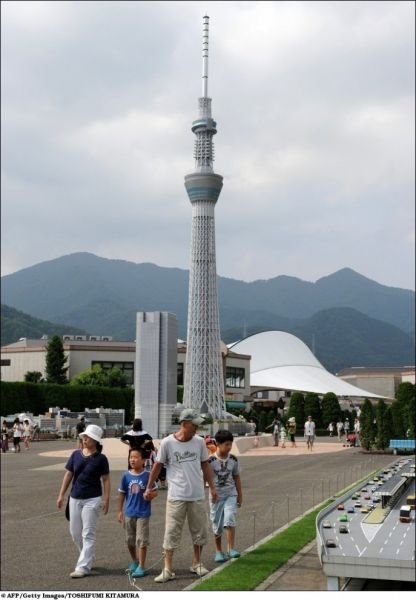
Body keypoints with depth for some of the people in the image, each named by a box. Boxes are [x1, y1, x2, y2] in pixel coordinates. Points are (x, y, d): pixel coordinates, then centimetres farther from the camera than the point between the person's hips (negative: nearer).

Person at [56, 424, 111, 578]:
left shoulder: (100, 458, -8)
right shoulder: (76, 454, 2)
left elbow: (106, 479, -4)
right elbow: (68, 475, 8)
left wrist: (106, 499, -10)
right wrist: (61, 495, 6)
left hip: (92, 499, -5)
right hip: (75, 498, 5)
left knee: (88, 534, -3)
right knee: (75, 532, 12)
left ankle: (83, 567, 1)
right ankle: (88, 558, 32)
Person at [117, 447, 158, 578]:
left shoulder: (148, 475, -10)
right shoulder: (126, 476, -3)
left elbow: (155, 492, -1)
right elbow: (122, 494, 6)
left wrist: (150, 495, -24)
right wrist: (119, 511, 6)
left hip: (143, 513, -3)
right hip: (129, 513, 4)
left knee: (141, 540, -2)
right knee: (130, 540, 15)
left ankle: (141, 567, 6)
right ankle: (135, 562, 36)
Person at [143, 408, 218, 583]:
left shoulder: (199, 442, 0)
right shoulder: (167, 443, -10)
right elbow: (157, 466, 0)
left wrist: (212, 487, 12)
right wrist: (149, 488, 5)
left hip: (197, 496, 4)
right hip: (176, 496, -4)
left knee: (199, 531, 12)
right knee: (171, 533, -2)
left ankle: (196, 564, 29)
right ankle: (167, 570, 4)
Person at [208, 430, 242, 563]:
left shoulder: (233, 459, -3)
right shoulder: (211, 460, -15)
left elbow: (236, 477, 8)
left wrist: (240, 495, 12)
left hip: (230, 494, 1)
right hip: (216, 496, -1)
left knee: (229, 519, -19)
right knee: (217, 525, 8)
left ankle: (231, 548, -14)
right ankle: (219, 551, 25)